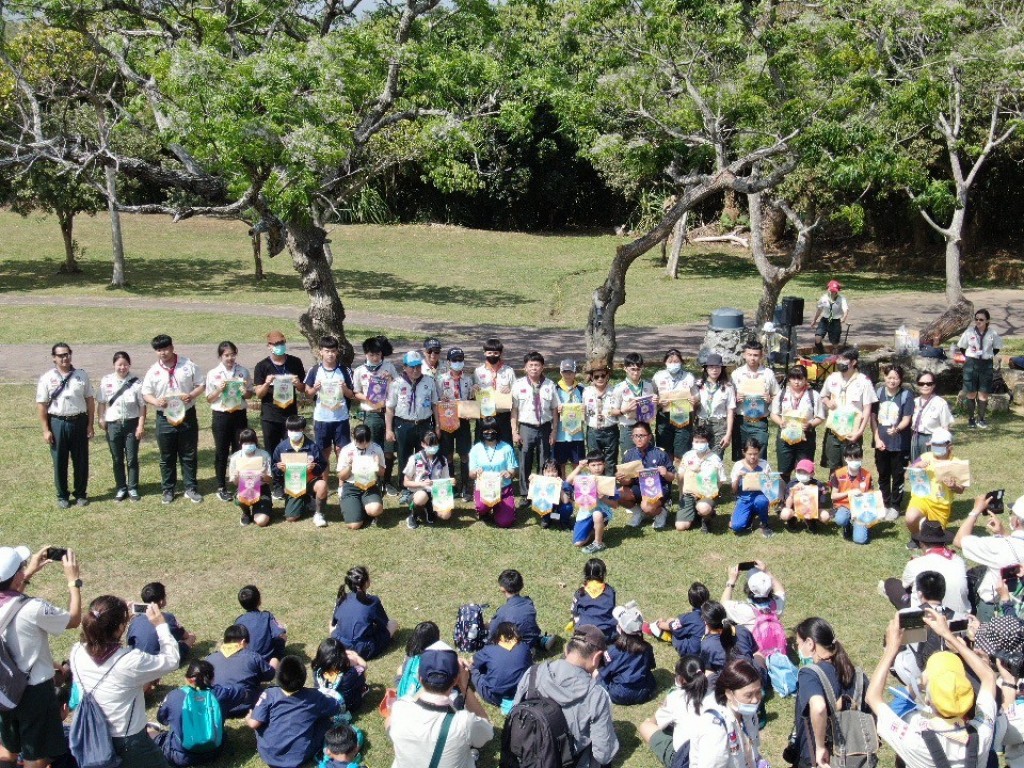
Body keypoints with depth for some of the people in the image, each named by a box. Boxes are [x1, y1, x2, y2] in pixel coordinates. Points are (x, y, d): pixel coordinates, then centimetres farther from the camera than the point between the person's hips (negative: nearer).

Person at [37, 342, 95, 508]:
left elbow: (90, 400, 5)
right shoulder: (47, 378, -2)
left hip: (79, 422, 1)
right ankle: (62, 496, 21)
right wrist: (46, 430, -5)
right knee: (59, 461, 8)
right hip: (57, 423, -1)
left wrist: (90, 425, 1)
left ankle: (81, 494, 23)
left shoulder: (82, 376, 3)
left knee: (81, 461, 8)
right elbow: (41, 405, -2)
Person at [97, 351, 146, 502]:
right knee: (117, 459, 10)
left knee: (132, 459, 6)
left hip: (131, 424, -2)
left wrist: (141, 425, -9)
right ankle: (121, 488, 22)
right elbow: (102, 402, 6)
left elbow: (142, 406, -6)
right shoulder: (106, 381, -3)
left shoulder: (136, 383, -9)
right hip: (113, 424, 2)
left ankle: (133, 488, 18)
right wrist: (101, 419, 2)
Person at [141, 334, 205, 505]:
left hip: (187, 416, -1)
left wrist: (191, 395, -18)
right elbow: (146, 393, 4)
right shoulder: (153, 371, 0)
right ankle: (167, 490, 20)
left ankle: (191, 489, 16)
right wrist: (156, 401, -18)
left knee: (189, 455, 6)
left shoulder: (188, 365, -2)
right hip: (165, 418, 1)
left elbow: (201, 385, 2)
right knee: (167, 457, 9)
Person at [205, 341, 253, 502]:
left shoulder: (243, 371, 1)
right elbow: (209, 399, 0)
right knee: (221, 452, 7)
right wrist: (219, 390, -17)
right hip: (221, 415, -1)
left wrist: (245, 392, -14)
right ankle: (221, 487, 18)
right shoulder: (213, 374, -3)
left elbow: (251, 394, 8)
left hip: (239, 414, 1)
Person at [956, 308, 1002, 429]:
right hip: (971, 364, -1)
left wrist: (991, 356, 3)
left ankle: (981, 419, 12)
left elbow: (997, 348, 13)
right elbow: (962, 347, 7)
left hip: (986, 365, 1)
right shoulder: (969, 332, -5)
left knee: (984, 393, 3)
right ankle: (970, 419, 11)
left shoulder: (992, 334, -3)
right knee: (971, 393, 2)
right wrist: (967, 357, 1)